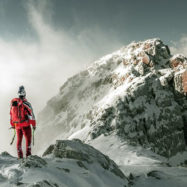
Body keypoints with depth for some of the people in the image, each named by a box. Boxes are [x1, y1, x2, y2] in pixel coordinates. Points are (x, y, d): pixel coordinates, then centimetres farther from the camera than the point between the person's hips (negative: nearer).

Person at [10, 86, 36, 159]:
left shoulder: (13, 103, 4)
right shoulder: (26, 103, -13)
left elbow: (11, 114, 13)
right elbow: (31, 114, -13)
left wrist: (12, 124, 23)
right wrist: (34, 124, -4)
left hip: (17, 125, 5)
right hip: (25, 125, -5)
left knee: (19, 140, 15)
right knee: (28, 139, 5)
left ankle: (20, 156, 16)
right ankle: (28, 155, 0)